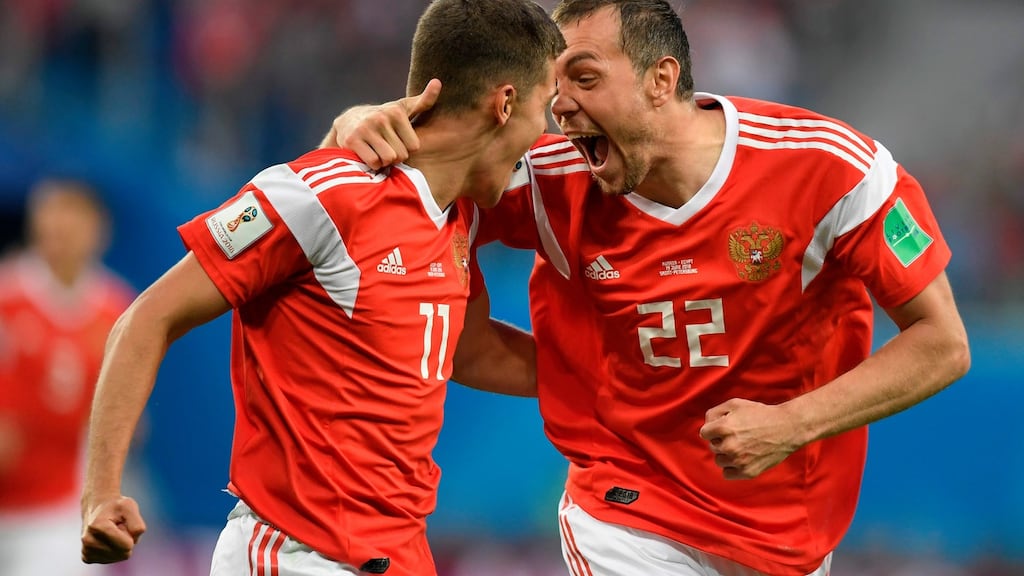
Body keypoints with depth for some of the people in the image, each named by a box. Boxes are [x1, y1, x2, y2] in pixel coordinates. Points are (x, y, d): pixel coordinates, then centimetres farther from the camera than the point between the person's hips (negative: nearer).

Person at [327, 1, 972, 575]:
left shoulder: (827, 168, -19)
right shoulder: (555, 182, -13)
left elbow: (942, 344, -13)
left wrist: (792, 425, -24)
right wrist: (361, 123, -29)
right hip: (629, 520, 0)